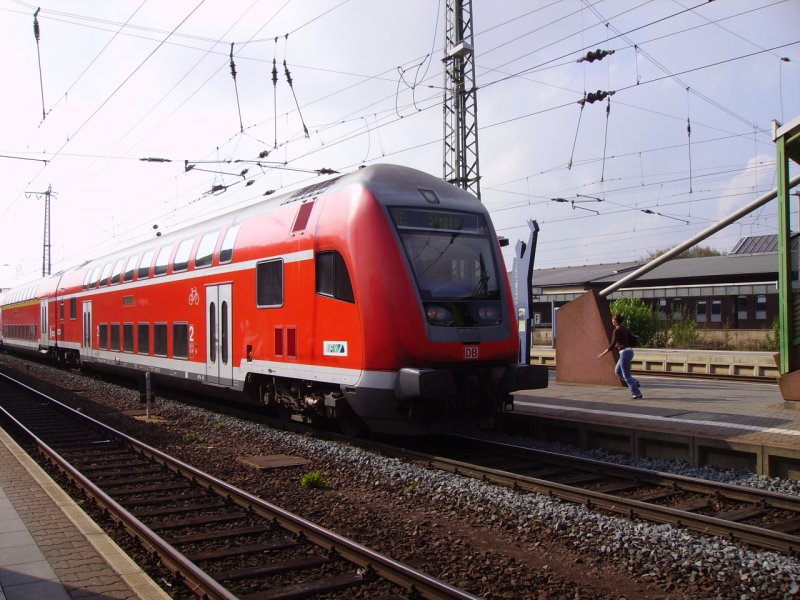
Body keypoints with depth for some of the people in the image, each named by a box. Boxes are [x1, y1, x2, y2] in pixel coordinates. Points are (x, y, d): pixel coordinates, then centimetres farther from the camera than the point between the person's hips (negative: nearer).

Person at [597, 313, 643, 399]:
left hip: (624, 352, -9)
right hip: (629, 351, 9)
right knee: (617, 371, 20)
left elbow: (613, 344, -18)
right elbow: (631, 341, 18)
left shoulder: (617, 330, -13)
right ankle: (634, 382, 13)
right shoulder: (625, 329, 13)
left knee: (626, 375, 0)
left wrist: (604, 353, -12)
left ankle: (637, 393, 3)